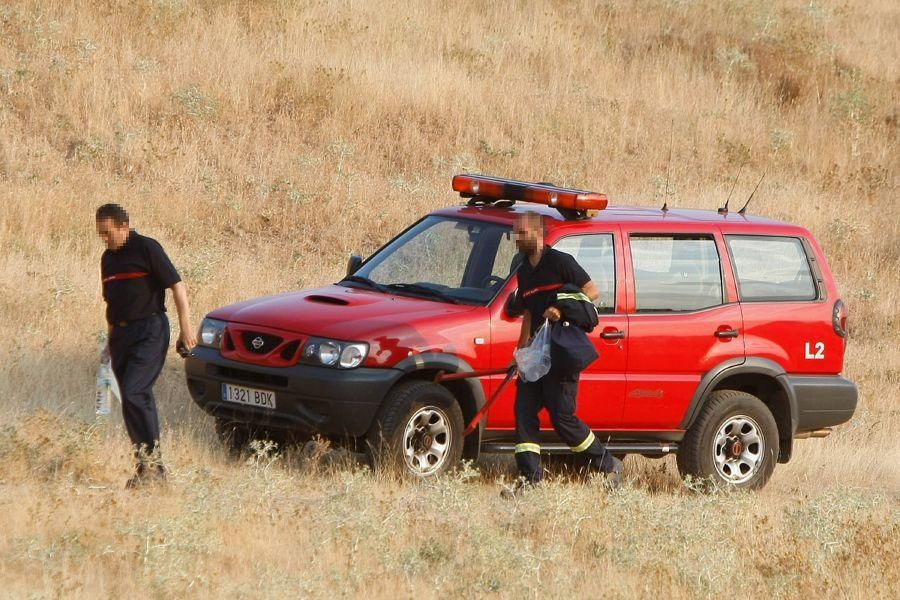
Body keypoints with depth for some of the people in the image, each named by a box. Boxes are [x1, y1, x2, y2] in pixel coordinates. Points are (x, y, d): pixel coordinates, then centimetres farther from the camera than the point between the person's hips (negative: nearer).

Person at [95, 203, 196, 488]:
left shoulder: (147, 249, -7)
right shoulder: (108, 258, 16)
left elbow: (177, 286, -10)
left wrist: (186, 326, -16)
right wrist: (111, 342, 23)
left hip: (149, 331, -8)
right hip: (122, 334, 8)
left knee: (134, 393, -19)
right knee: (133, 401, 6)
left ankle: (153, 461, -16)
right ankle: (146, 466, 11)